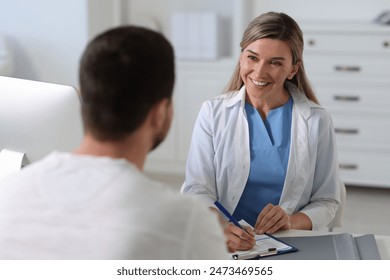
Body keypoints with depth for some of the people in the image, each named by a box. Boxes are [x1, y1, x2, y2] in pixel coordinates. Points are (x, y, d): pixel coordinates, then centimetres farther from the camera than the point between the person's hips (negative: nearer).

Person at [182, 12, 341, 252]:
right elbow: (197, 188, -5)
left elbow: (326, 201, 7)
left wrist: (292, 221, -14)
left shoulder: (317, 121, 2)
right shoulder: (213, 113, 3)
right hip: (222, 244, 0)